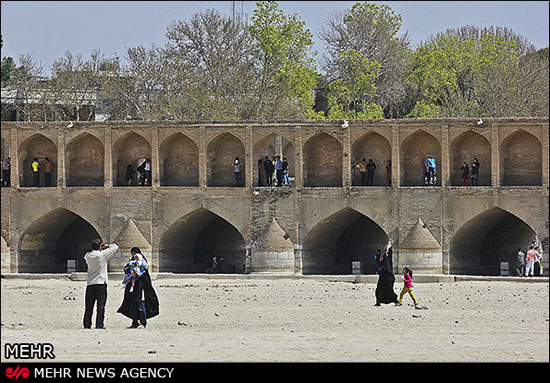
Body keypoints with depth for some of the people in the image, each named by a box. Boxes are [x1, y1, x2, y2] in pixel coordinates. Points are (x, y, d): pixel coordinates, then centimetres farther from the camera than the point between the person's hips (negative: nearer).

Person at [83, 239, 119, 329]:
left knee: (89, 306, 8)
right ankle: (99, 324, -6)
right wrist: (108, 246, 17)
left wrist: (101, 248, 22)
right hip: (101, 283, -4)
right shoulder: (103, 255, -11)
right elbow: (115, 247, -3)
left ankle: (87, 324, 8)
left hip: (90, 284, 4)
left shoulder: (88, 255, 1)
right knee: (100, 305, -2)